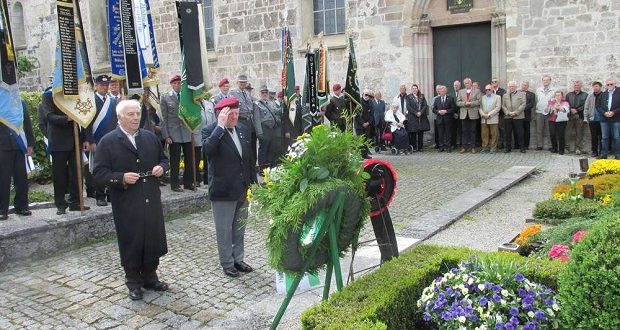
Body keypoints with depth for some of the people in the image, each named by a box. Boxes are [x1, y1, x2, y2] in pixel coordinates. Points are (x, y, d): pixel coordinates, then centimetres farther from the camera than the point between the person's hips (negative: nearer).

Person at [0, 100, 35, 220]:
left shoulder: (21, 103, 9)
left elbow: (27, 124, 10)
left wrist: (30, 144, 5)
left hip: (20, 146, 2)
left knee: (22, 177, 5)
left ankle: (21, 206, 15)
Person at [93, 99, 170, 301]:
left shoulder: (150, 137, 9)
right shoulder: (108, 142, -5)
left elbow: (163, 159, 20)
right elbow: (99, 174, -8)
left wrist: (161, 167, -2)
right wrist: (121, 178, -22)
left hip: (152, 200, 4)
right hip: (126, 204, -4)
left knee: (153, 240, 11)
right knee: (131, 243, 6)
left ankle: (150, 278, 29)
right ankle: (134, 283, 23)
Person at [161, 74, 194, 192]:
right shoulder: (165, 98, 0)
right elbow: (164, 118, -2)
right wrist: (166, 136, -8)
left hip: (187, 133, 3)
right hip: (173, 134, -3)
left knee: (189, 160, 7)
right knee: (175, 161, 2)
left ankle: (188, 183, 18)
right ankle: (175, 184, 11)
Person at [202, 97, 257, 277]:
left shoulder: (243, 129, 6)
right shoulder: (210, 131, -11)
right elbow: (208, 148, -34)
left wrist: (253, 183, 11)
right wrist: (221, 126, -29)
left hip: (243, 190, 6)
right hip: (223, 191, -6)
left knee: (239, 228, 18)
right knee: (224, 230, 7)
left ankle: (238, 259, 33)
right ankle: (227, 264, 22)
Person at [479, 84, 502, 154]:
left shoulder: (497, 97, 5)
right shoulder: (482, 97, 15)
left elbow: (498, 107, -6)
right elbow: (480, 108, 9)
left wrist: (489, 114, -13)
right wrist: (483, 114, -10)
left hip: (493, 119, -3)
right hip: (484, 119, 3)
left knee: (494, 135, -1)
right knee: (484, 134, 3)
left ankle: (493, 148, 5)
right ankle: (485, 148, 10)